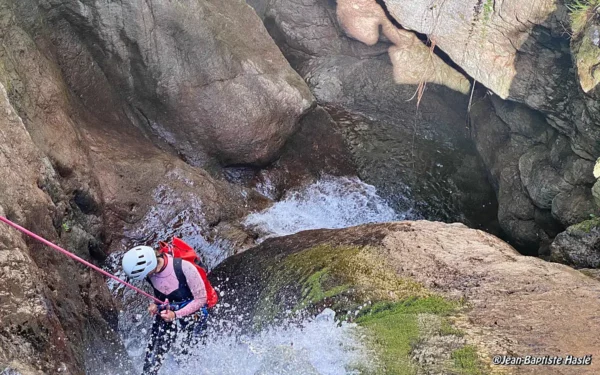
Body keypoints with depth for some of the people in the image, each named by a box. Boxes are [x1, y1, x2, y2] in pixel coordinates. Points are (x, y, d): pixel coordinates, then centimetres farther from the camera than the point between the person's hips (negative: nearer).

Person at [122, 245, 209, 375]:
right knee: (152, 358, -3)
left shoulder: (184, 267, -29)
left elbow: (201, 299, -17)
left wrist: (176, 314, -22)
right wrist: (155, 304, -8)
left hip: (192, 314, -4)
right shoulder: (149, 271, -12)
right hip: (166, 312, 4)